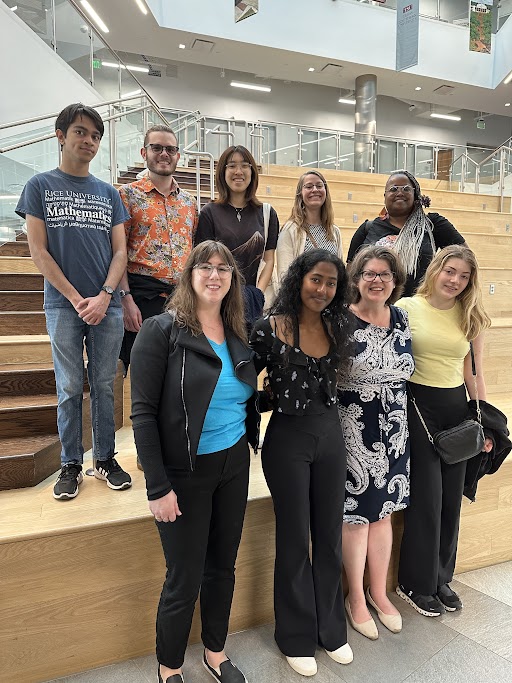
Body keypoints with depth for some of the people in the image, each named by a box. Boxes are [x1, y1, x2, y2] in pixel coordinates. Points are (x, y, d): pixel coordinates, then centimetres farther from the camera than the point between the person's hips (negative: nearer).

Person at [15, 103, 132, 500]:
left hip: (107, 305, 2)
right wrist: (76, 299, -9)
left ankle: (105, 459, 21)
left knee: (104, 385, 7)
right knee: (70, 388, 4)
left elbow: (120, 251, 7)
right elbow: (38, 250, -1)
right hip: (63, 305, -2)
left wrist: (104, 296, -8)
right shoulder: (40, 186, 6)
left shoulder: (109, 193, 12)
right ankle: (71, 464, 19)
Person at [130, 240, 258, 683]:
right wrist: (158, 487, -16)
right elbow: (143, 413, -15)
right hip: (185, 474, -5)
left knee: (222, 567, 19)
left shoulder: (237, 335, 4)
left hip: (234, 466, 5)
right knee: (185, 579, 9)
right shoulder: (161, 330, -13)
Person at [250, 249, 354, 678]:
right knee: (295, 540, 11)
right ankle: (298, 637, 36)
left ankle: (331, 628, 41)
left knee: (330, 537, 18)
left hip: (331, 435, 5)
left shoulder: (335, 327, 2)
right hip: (288, 439, -5)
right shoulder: (269, 329, -14)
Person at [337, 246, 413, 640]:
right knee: (356, 514, 9)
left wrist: (400, 419, 15)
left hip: (393, 430, 5)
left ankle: (379, 592, 39)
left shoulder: (401, 319, 4)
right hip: (353, 431, -5)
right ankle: (356, 598, 31)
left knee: (383, 512, 17)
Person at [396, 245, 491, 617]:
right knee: (426, 497, 1)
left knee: (451, 498, 12)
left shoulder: (471, 318, 6)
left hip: (456, 407, 4)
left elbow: (474, 374, 10)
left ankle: (442, 577, 34)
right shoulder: (407, 308, -6)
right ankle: (417, 582, 23)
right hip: (416, 405, -4)